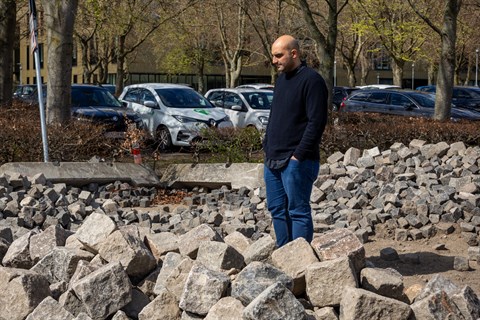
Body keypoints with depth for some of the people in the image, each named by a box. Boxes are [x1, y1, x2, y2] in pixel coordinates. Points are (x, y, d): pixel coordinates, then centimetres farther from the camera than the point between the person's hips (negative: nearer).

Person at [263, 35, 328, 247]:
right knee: (277, 210, 12)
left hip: (295, 162, -9)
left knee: (298, 211, -5)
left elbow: (317, 122, -16)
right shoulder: (281, 79, 17)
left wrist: (298, 155, -18)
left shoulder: (311, 80, -10)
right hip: (273, 160, 9)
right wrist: (267, 148, 14)